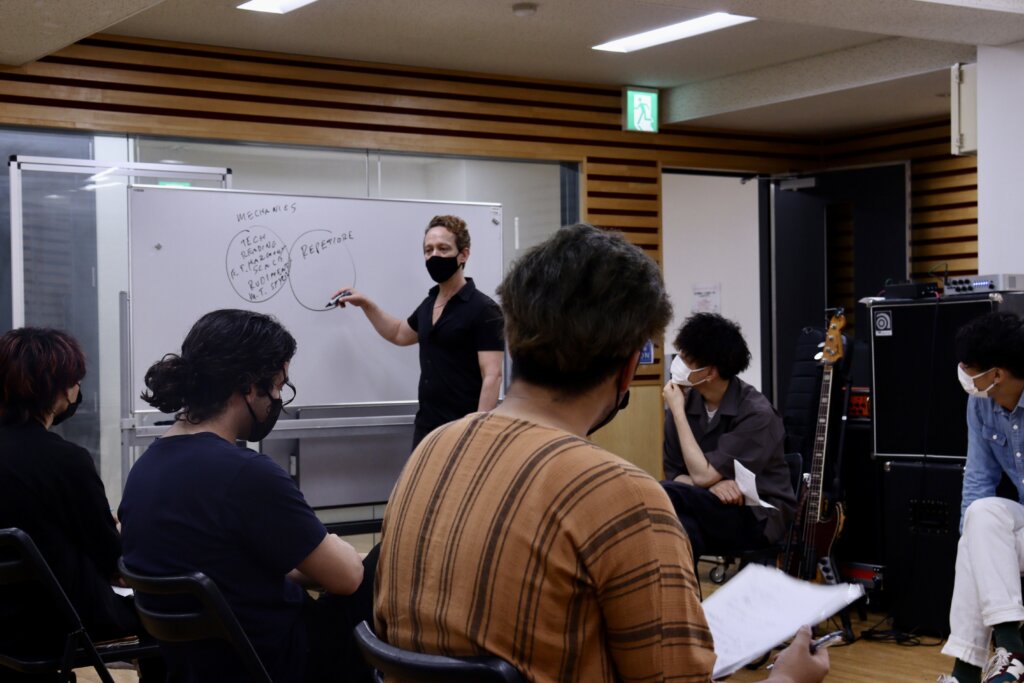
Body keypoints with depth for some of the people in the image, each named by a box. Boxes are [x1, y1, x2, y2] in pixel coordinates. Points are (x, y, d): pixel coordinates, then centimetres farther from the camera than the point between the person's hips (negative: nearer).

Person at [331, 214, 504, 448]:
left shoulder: (483, 309, -12)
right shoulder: (429, 304, 12)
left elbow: (492, 377, -17)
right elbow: (400, 334, 33)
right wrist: (366, 304, 20)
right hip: (425, 428, 8)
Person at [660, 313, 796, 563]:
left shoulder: (756, 413, -19)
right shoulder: (684, 402, -2)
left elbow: (702, 475, -22)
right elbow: (675, 476, 2)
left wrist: (678, 411, -17)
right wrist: (713, 485, -20)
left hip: (760, 515, -4)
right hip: (715, 507, 4)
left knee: (663, 497, -29)